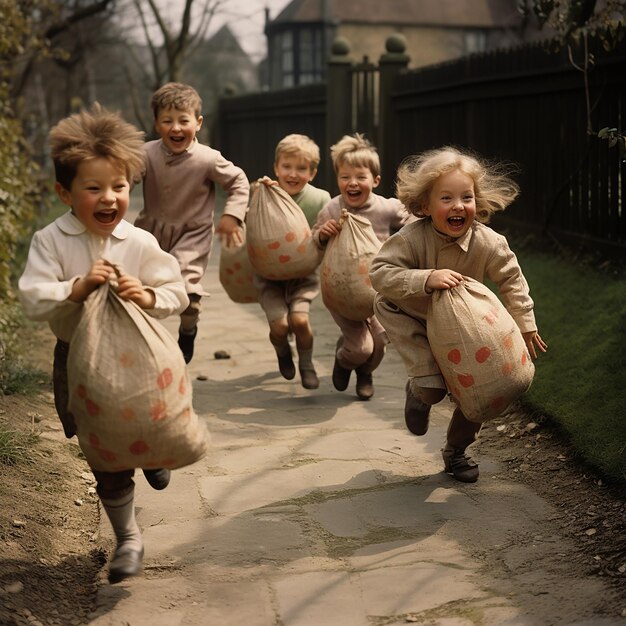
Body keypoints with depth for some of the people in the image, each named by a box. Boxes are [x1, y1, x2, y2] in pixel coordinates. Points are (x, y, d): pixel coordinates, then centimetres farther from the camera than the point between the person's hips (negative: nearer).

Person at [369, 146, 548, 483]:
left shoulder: (488, 243, -20)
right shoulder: (412, 238, -29)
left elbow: (511, 279, -4)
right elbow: (379, 273, -34)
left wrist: (525, 324, -3)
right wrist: (426, 279, -45)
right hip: (413, 318, -4)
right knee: (432, 388, -23)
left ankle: (456, 451, 30)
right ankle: (420, 390, 17)